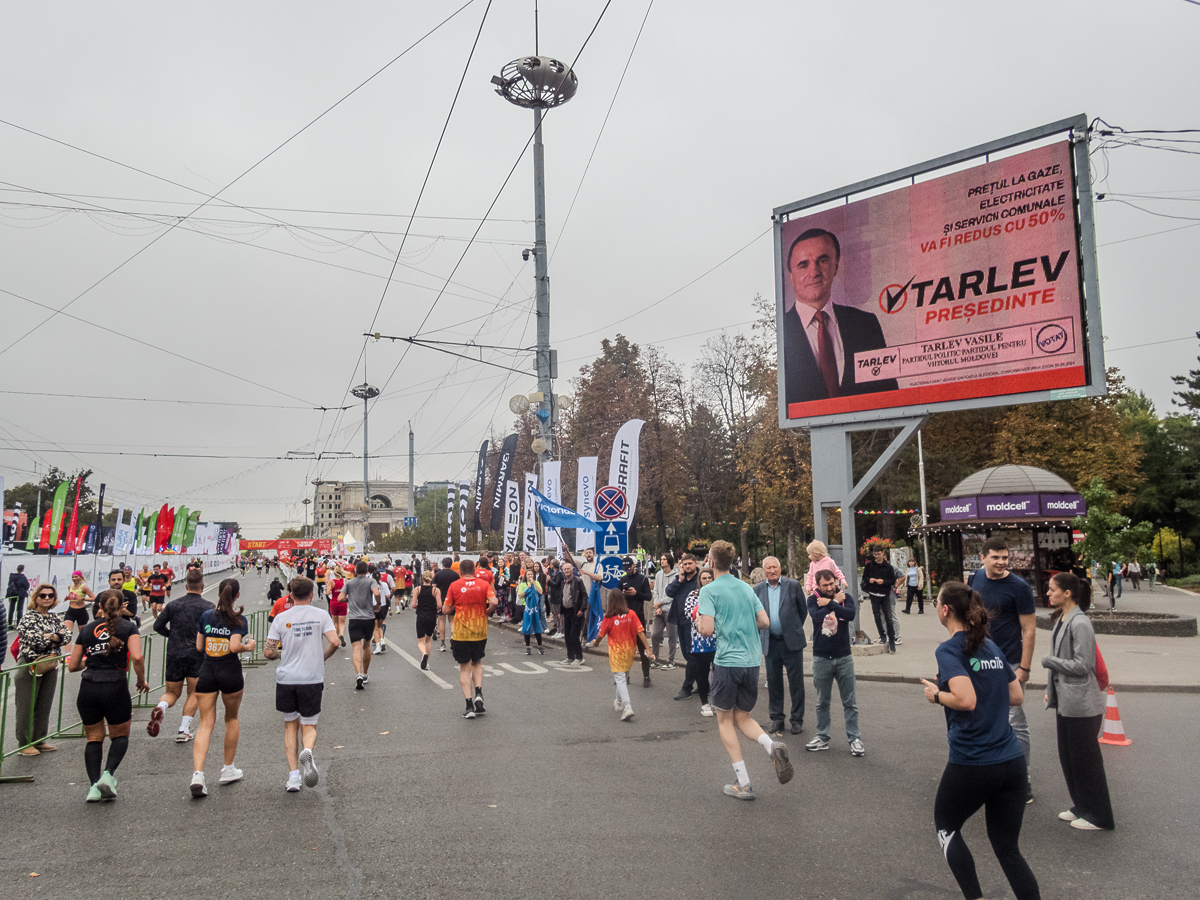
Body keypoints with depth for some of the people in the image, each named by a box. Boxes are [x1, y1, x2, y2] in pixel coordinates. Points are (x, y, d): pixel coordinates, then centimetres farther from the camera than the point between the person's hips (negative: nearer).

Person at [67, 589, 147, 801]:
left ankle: (94, 784, 8)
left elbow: (72, 666, 12)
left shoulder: (87, 629, 9)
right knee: (120, 735, 16)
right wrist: (142, 680, 0)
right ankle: (108, 774, -5)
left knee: (94, 738, 17)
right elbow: (137, 657, -15)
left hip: (88, 688, 3)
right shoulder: (128, 627, 0)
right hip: (116, 687, -3)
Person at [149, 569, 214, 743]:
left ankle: (161, 707, -17)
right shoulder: (207, 607, -6)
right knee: (194, 693, 11)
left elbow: (158, 626, 5)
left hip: (174, 655, 3)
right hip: (197, 655, -3)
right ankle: (183, 730, 2)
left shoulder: (173, 604, 4)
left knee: (172, 692, 16)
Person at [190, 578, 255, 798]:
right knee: (232, 718, 18)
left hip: (207, 672, 2)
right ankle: (228, 769, 26)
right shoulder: (239, 619, -9)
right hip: (230, 672, -2)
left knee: (206, 723, 2)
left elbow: (199, 647, 6)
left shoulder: (206, 616, 2)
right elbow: (234, 646, -21)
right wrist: (248, 647, -2)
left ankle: (197, 774, -14)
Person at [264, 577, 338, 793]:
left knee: (290, 725, 17)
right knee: (309, 725, 10)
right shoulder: (321, 615, -2)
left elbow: (268, 652, -2)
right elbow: (334, 642, -11)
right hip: (312, 678, -1)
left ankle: (293, 776, 11)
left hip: (286, 678, 1)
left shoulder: (281, 618, 0)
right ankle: (307, 752, -23)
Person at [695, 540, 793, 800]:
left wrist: (698, 622, 5)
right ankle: (772, 746, -12)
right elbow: (764, 622, 9)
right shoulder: (746, 587, 10)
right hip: (752, 661, 6)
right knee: (743, 718, 18)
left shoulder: (709, 590, -9)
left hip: (727, 661, -6)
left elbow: (707, 630, -16)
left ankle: (743, 783, 6)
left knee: (725, 720, 9)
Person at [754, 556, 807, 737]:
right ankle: (776, 718, 21)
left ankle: (797, 719, 16)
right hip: (771, 642, 2)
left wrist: (795, 629, 9)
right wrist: (762, 633, 6)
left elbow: (803, 610, 7)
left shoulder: (793, 585, -1)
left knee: (796, 681, 4)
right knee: (773, 682, 9)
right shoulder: (757, 589, 5)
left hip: (792, 641, -2)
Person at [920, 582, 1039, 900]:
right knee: (1008, 847, 15)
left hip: (972, 764, -6)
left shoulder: (948, 650, -13)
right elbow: (1016, 696, 16)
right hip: (1012, 762, 6)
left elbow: (966, 700, -25)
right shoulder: (992, 646, 10)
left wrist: (937, 695, -8)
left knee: (946, 826, 21)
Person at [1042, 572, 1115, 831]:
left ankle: (1099, 817, 16)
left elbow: (1082, 666, -22)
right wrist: (1050, 689, 14)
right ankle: (1082, 806, 32)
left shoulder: (1080, 623, -20)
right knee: (1067, 758, 17)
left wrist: (1048, 661, -13)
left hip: (1082, 705, -9)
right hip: (1065, 702, 9)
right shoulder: (1061, 619, 9)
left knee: (1085, 760, 3)